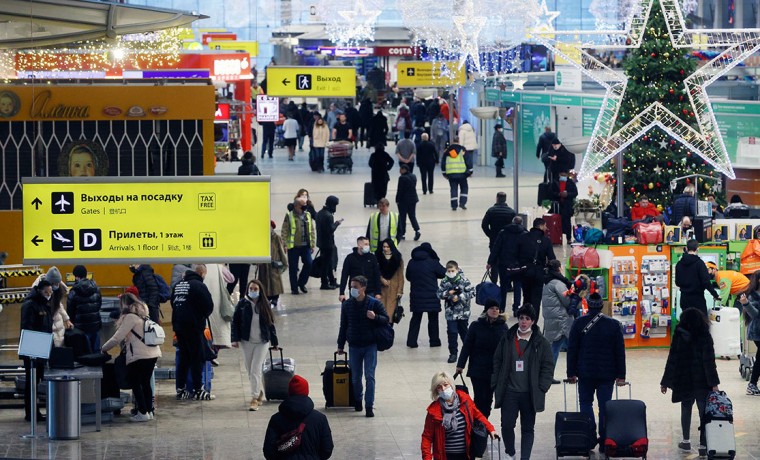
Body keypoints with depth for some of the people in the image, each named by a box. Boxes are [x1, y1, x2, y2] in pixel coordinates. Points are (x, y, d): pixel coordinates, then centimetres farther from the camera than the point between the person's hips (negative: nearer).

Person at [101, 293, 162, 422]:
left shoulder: (130, 317, -8)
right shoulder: (142, 316, 18)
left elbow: (117, 338, -10)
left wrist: (103, 349, 2)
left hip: (140, 356, -8)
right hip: (153, 354, 8)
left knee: (135, 383, 2)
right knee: (146, 383, 16)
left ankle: (143, 413, -1)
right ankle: (149, 411, 18)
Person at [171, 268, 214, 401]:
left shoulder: (177, 286, 11)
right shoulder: (198, 285, -10)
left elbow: (173, 304, 17)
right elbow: (209, 306, -10)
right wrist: (202, 315, 9)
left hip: (178, 324, 6)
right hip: (194, 326, -6)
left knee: (183, 357, 13)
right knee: (197, 358, 0)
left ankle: (180, 389, 13)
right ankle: (197, 390, 0)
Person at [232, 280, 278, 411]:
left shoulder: (265, 305, 0)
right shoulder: (242, 304, -2)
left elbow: (270, 324, 7)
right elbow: (235, 321, 1)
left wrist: (274, 342, 10)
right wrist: (235, 339, -8)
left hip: (262, 342, -2)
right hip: (247, 341, 2)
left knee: (255, 371, -9)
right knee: (250, 371, 10)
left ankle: (255, 399, -6)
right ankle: (259, 392, 32)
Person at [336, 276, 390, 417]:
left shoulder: (374, 303, -6)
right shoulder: (347, 305, 1)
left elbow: (386, 319, 0)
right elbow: (343, 326, 9)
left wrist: (375, 317, -21)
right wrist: (340, 345, 12)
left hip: (370, 345, -3)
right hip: (354, 346, 3)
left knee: (369, 376, -8)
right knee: (355, 377, 8)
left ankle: (369, 406, -5)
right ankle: (358, 400, 30)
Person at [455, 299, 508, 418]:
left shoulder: (503, 326, 2)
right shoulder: (476, 326, -5)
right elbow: (467, 346, -3)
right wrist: (460, 365, -6)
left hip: (495, 371, 2)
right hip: (478, 369, -2)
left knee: (488, 399, 8)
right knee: (479, 398, -3)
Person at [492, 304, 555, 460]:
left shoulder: (541, 343, 0)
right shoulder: (507, 340, 5)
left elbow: (548, 367, 2)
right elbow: (497, 363, 10)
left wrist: (541, 389, -6)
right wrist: (496, 385, 4)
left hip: (530, 394, -1)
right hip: (509, 392, 1)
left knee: (528, 428, 3)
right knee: (507, 425, -2)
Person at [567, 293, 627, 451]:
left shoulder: (579, 323, -4)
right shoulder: (613, 324, -2)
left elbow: (572, 349, -2)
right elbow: (620, 351, 0)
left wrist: (571, 373, 4)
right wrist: (621, 375, 5)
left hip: (585, 373, 0)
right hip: (607, 373, 0)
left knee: (586, 403, 13)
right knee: (605, 406, 6)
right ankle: (604, 441, 7)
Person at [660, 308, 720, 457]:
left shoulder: (678, 337, -3)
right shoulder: (705, 337, -8)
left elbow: (672, 361, 0)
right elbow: (709, 361, -12)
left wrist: (665, 383, 6)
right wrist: (713, 383, -11)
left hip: (683, 381, 2)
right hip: (702, 382, -2)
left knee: (686, 409, 19)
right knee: (703, 412, 1)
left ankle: (686, 442, 25)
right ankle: (703, 446, -3)